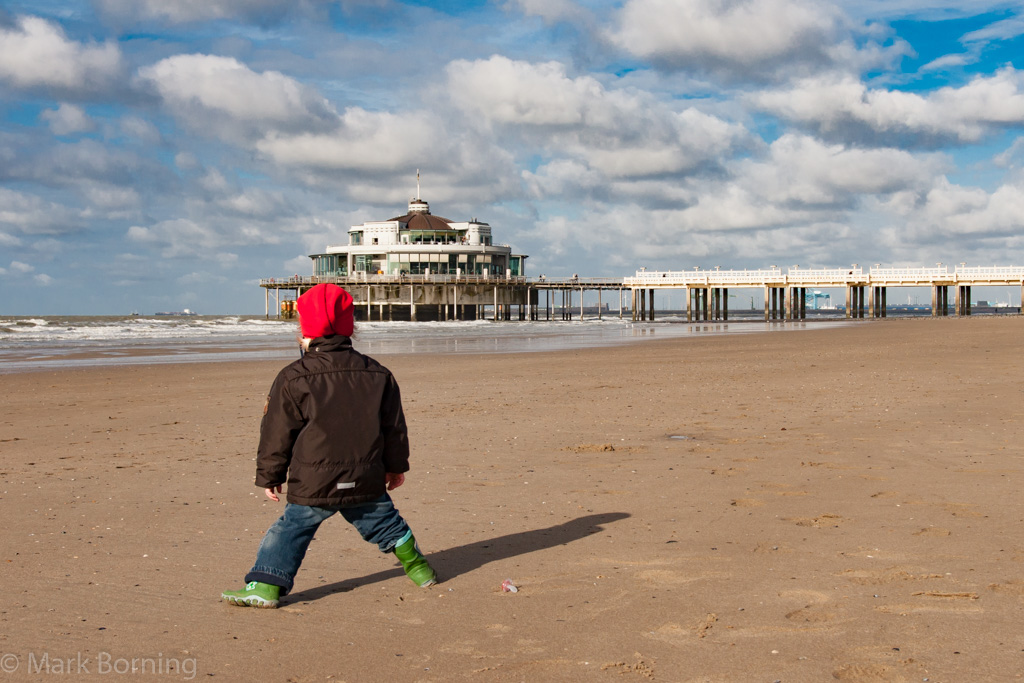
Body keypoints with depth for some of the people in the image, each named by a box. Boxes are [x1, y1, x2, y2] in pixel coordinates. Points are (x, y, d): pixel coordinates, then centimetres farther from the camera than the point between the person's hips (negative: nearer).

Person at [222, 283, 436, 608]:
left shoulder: (292, 379, -7)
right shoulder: (378, 374, 4)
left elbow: (277, 433, -3)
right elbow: (394, 426, 11)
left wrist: (269, 476, 8)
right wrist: (396, 466, 23)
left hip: (313, 483, -3)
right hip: (367, 480, 4)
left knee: (291, 529, 8)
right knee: (384, 521, 21)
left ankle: (264, 585, 4)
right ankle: (418, 569, 31)